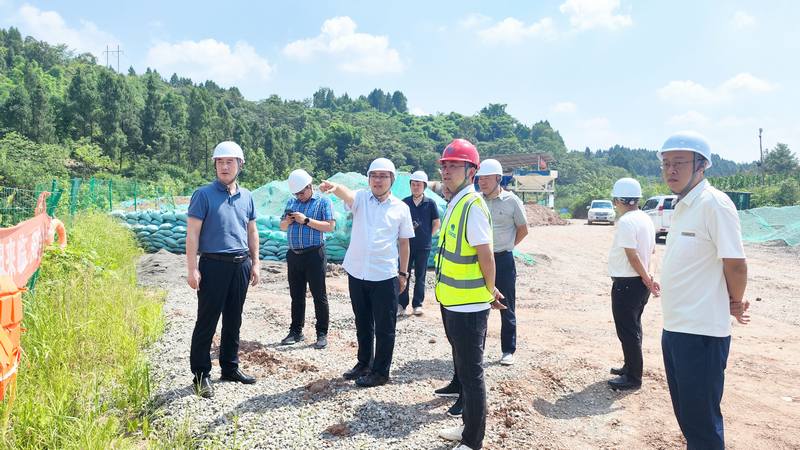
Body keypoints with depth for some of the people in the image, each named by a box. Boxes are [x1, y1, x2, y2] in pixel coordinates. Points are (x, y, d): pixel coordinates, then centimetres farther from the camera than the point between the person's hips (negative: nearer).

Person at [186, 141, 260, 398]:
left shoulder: (246, 196, 10)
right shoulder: (204, 195, -5)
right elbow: (192, 233, -9)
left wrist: (255, 263, 13)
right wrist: (192, 268, -14)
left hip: (241, 266, 5)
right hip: (214, 265, -5)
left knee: (234, 320, 13)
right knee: (207, 322, 0)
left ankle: (230, 368, 26)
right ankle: (201, 375, 11)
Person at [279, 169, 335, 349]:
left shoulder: (323, 201, -3)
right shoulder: (291, 202, 14)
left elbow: (330, 226, -13)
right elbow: (282, 227, 20)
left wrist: (306, 220, -18)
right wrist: (287, 221, -4)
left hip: (314, 255, -5)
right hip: (293, 255, 6)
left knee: (319, 296, 1)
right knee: (296, 295, 12)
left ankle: (322, 333, 8)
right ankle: (296, 332, 21)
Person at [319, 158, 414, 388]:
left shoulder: (401, 208, -1)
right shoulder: (361, 198, 0)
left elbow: (404, 243, 6)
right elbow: (346, 193, -24)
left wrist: (403, 273, 5)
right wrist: (334, 187, -47)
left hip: (385, 276, -2)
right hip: (357, 273, 2)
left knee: (384, 327, 5)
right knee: (362, 323, 18)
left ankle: (380, 372, 19)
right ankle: (364, 363, 35)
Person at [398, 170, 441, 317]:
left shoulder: (430, 203, -2)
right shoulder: (405, 202, 2)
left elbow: (437, 223, 5)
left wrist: (428, 235, 2)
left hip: (423, 246, -1)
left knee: (420, 276, 8)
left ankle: (417, 304, 16)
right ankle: (402, 305, 9)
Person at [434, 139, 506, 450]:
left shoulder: (472, 206, -19)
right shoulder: (455, 204, 10)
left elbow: (486, 257, -20)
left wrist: (489, 292, -5)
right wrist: (490, 292, 13)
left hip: (468, 307, -9)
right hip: (454, 303, 9)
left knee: (471, 372, 3)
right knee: (462, 367, 21)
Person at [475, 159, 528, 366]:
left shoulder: (511, 200, -5)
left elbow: (523, 229, 4)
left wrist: (507, 246, 5)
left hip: (503, 260, -3)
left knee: (507, 308, 6)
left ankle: (508, 350, 17)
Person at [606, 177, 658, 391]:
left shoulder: (626, 222, -20)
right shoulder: (645, 219, 9)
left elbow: (633, 256, -22)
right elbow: (651, 249, 17)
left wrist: (647, 279, -14)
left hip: (626, 283, -9)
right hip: (639, 282, 9)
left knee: (627, 331, 0)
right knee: (633, 327, 19)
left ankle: (633, 378, 8)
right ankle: (631, 367, 32)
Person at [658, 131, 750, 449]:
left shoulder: (714, 203, -16)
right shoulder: (682, 206, 11)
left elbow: (735, 264, -17)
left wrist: (735, 303, 0)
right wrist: (733, 303, 11)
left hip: (701, 333, -9)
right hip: (674, 328, 9)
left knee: (701, 422, 3)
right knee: (685, 414, 21)